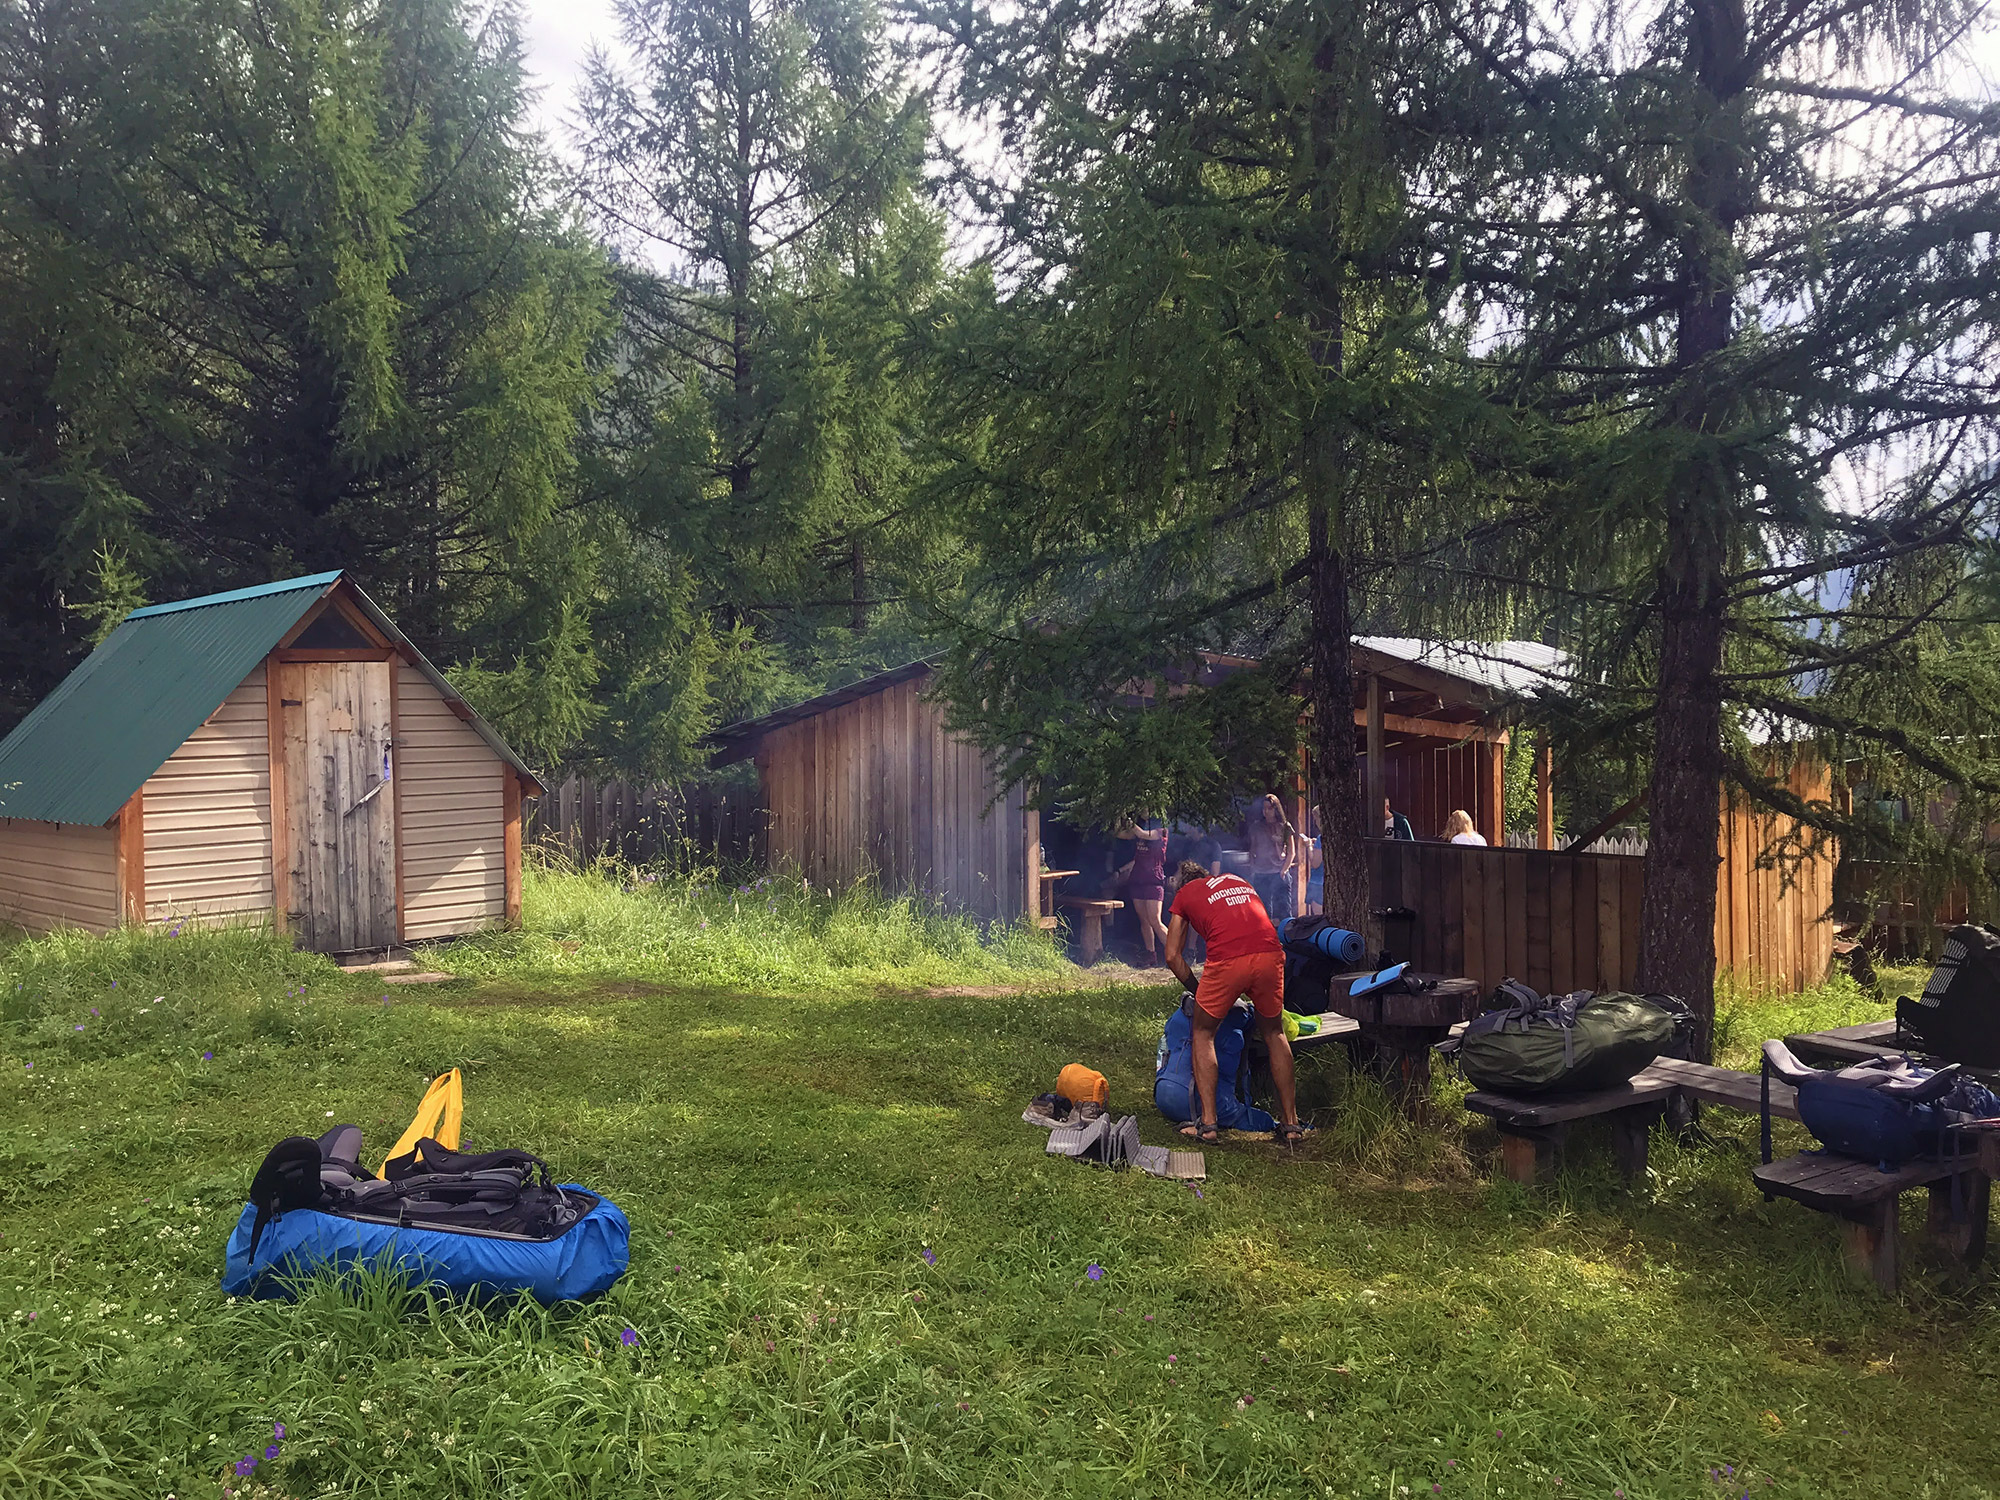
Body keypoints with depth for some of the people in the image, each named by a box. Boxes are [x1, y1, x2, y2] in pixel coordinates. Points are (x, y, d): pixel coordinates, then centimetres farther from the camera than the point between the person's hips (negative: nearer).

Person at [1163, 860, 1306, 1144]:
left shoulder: (1184, 894, 24)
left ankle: (1208, 1123, 11)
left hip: (1227, 960, -3)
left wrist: (1197, 989, 31)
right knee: (1274, 1033, 24)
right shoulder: (1238, 880, 34)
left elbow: (1173, 956, 19)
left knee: (1203, 1035, 18)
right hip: (1270, 954, 3)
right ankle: (1291, 1122, 23)